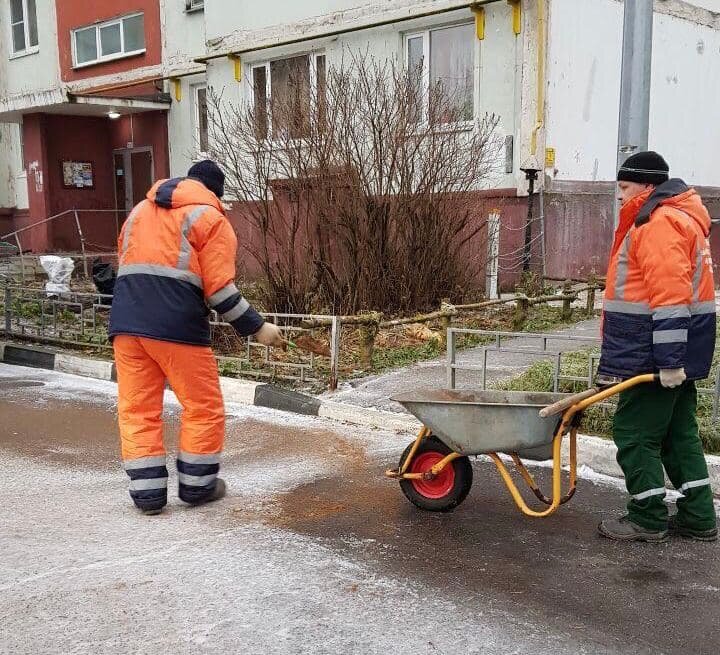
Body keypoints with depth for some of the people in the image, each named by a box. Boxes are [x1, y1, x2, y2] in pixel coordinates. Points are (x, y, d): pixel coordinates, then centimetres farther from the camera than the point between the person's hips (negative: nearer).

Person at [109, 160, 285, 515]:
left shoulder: (140, 210, 24)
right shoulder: (210, 218, 4)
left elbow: (127, 263, 22)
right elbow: (219, 289, -5)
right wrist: (257, 328, 2)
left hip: (125, 322, 6)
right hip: (175, 323, -6)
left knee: (136, 408, 10)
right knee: (203, 407, 9)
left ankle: (147, 491, 10)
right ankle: (196, 485, 17)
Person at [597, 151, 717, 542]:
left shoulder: (661, 222, -16)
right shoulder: (674, 217, 19)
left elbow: (670, 295, -24)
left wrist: (668, 359, -26)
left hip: (656, 353, -11)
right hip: (674, 352, 11)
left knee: (634, 432, -2)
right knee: (679, 432, 15)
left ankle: (648, 520, 8)